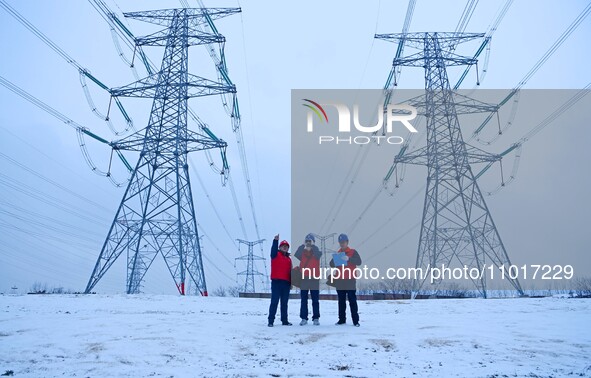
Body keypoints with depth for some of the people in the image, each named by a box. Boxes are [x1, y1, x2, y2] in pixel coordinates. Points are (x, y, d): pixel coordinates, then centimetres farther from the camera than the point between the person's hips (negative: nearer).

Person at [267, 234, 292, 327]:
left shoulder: (288, 258, 19)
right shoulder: (276, 255, 4)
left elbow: (290, 271, 19)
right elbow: (273, 249, -20)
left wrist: (290, 282, 14)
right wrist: (275, 240, -35)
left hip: (286, 283, 5)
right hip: (276, 282, -5)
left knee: (284, 303, 10)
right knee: (274, 302, -7)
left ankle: (284, 320, 17)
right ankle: (271, 320, -4)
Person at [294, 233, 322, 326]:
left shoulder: (316, 251, 4)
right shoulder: (302, 251, 7)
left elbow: (319, 255, -18)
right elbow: (296, 256, -12)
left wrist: (312, 246, -16)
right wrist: (303, 246, -14)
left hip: (314, 278, -1)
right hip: (304, 278, 1)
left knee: (315, 299, 3)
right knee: (303, 300, 4)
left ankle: (316, 318, 8)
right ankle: (304, 318, 8)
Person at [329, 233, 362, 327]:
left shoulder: (353, 252, 2)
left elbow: (359, 262, -12)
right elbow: (331, 265, 9)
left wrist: (349, 259, -27)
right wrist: (334, 260, -13)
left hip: (350, 280, -4)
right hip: (339, 280, 4)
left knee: (352, 301, -3)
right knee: (341, 301, 9)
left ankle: (355, 320, -2)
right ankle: (342, 319, 14)